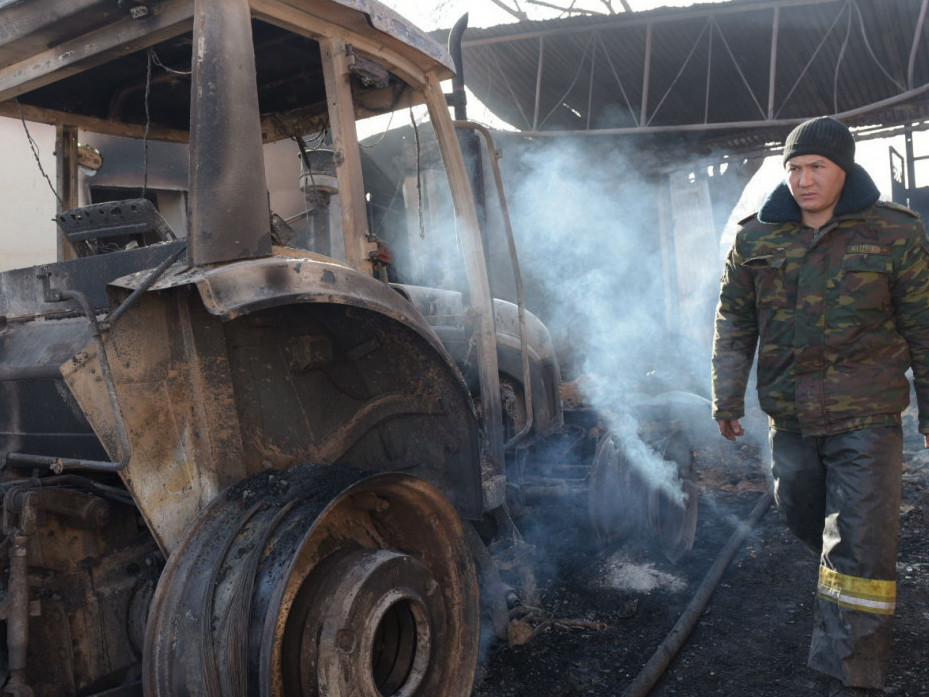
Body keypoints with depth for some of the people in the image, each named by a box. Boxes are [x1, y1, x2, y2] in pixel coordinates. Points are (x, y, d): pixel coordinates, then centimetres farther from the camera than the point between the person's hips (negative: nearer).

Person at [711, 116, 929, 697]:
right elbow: (735, 321, 7)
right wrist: (728, 397, 4)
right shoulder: (757, 238, 2)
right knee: (802, 515, 20)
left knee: (859, 545, -6)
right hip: (789, 415, 4)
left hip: (866, 418, -3)